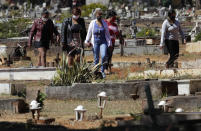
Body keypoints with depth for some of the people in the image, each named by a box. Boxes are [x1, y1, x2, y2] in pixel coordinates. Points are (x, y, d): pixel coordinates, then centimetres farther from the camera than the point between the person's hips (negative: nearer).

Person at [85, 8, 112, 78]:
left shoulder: (104, 23, 3)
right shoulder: (92, 23, 0)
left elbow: (107, 34, 8)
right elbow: (89, 33, 10)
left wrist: (109, 43, 6)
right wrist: (87, 41, 11)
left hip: (103, 42, 0)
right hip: (95, 42, 0)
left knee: (104, 56, -19)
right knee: (96, 59, 1)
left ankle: (102, 71, -4)